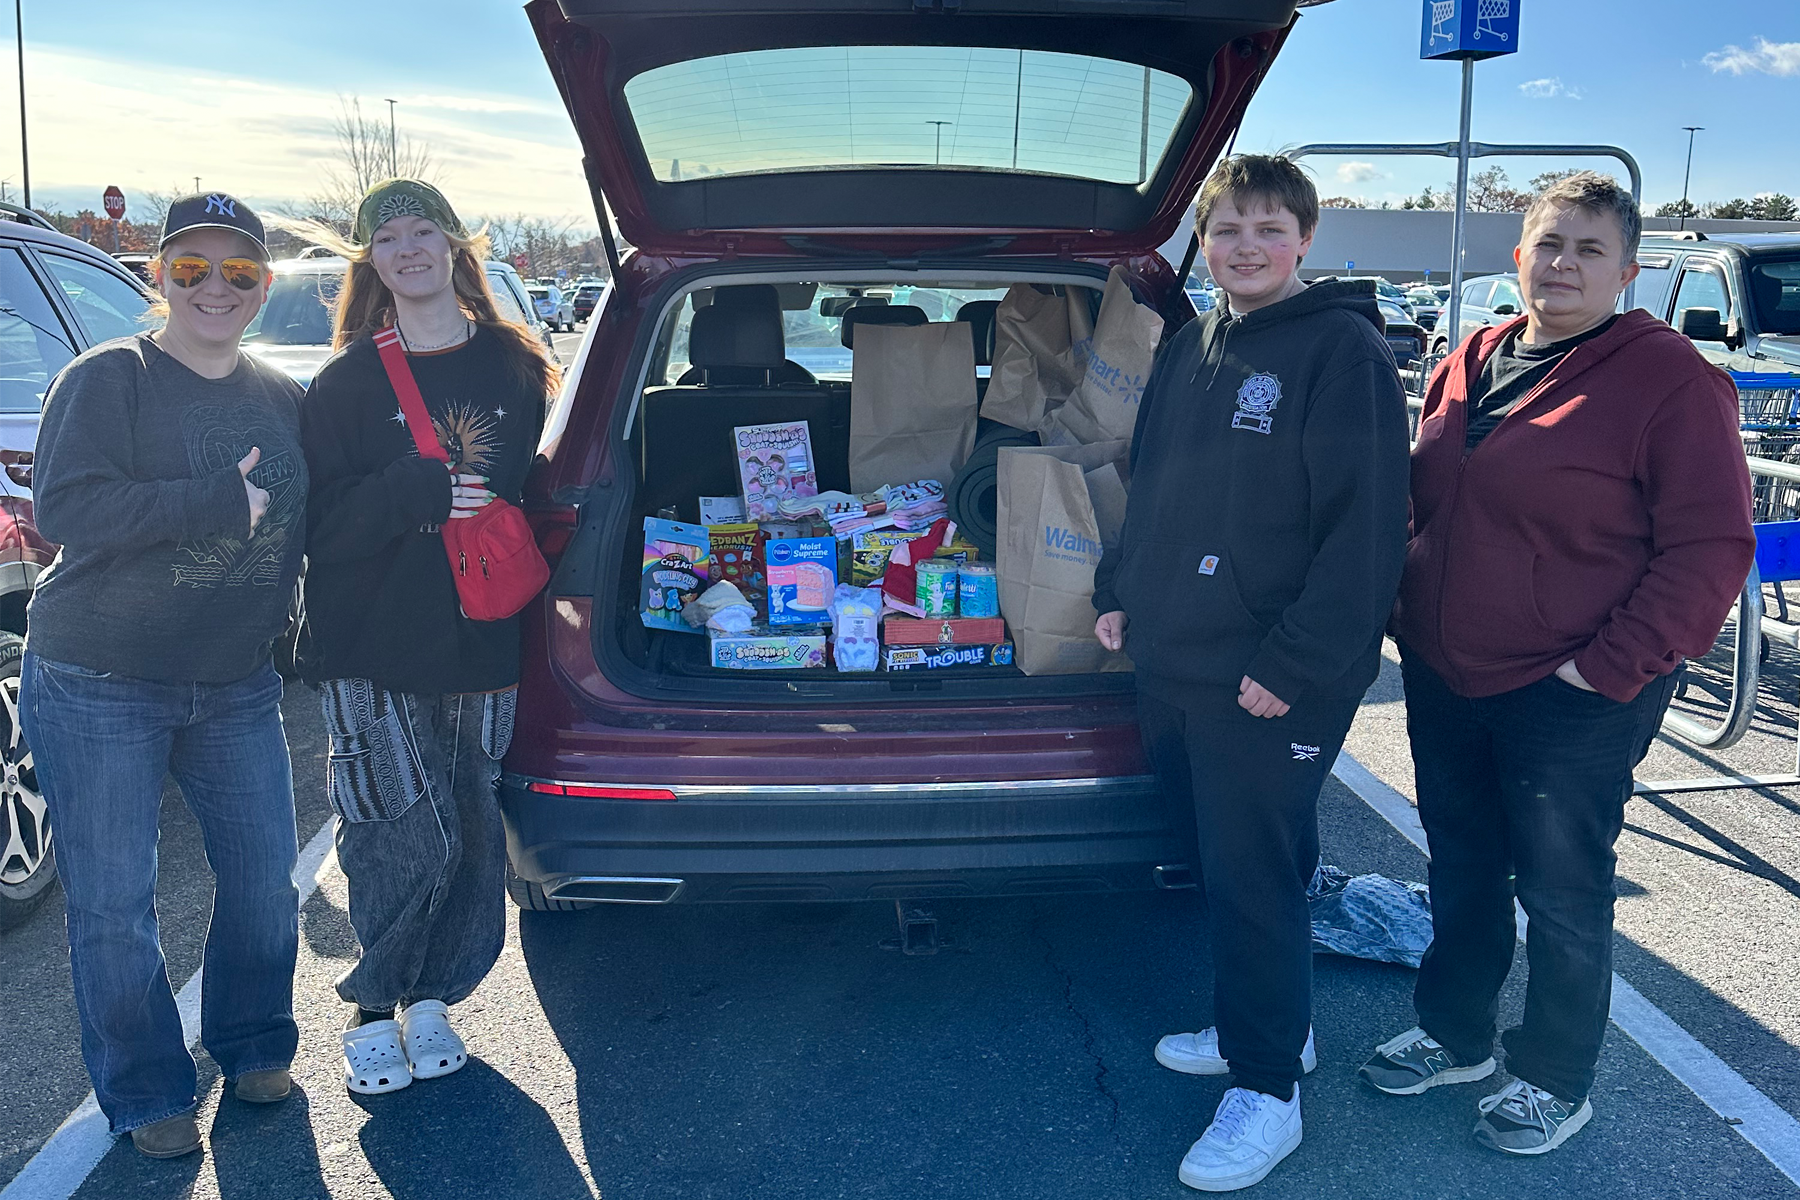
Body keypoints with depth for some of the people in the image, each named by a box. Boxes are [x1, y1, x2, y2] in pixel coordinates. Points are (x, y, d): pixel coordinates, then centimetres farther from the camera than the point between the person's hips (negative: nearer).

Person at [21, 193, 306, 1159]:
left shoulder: (285, 400, 6)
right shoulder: (105, 380, -9)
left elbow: (312, 529, 14)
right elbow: (66, 514, -21)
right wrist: (218, 502, -24)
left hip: (237, 688, 4)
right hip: (96, 689, -4)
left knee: (265, 882, 10)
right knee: (112, 905, 4)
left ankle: (252, 1047, 35)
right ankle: (145, 1096, 24)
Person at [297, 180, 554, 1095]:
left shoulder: (514, 367, 8)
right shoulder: (344, 384, 0)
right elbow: (321, 523, -8)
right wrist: (424, 491, -21)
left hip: (482, 642, 3)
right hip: (374, 650, -3)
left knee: (473, 833, 7)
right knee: (411, 838, -6)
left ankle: (430, 999, 27)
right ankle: (372, 1009, 18)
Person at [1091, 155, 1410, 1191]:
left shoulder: (1343, 350, -11)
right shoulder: (1189, 350, 13)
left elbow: (1369, 527, -17)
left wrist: (1295, 663, -20)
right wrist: (1120, 591, 14)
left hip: (1274, 685, -7)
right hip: (1169, 665, 7)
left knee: (1254, 875, 0)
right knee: (1226, 862, 18)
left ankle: (1268, 1087, 16)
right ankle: (1264, 1023, 36)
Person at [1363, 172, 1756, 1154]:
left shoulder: (1672, 382, -12)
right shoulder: (1471, 365, 8)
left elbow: (1710, 551, -14)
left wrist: (1610, 668, -17)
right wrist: (1407, 613, 8)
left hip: (1571, 704, -6)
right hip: (1443, 684, 6)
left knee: (1562, 896, 8)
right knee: (1462, 875, 20)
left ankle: (1555, 1081, 29)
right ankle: (1454, 1036, 39)